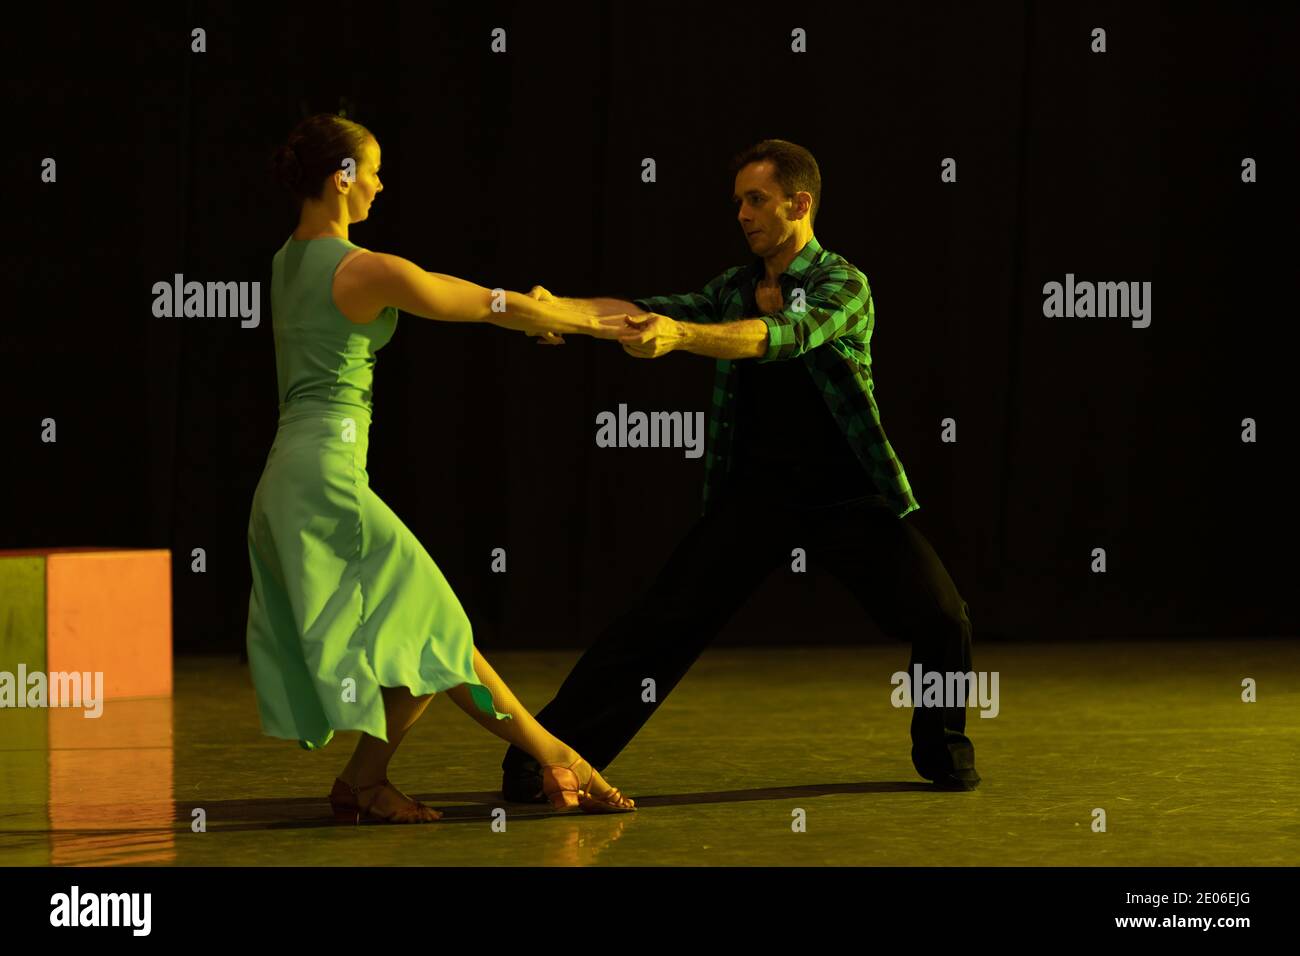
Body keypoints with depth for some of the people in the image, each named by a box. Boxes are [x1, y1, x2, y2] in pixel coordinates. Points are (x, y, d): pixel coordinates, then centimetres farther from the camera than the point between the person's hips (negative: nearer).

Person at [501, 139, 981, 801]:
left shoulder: (843, 285, -10)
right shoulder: (737, 288, 9)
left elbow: (785, 336, -29)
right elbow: (652, 310, -5)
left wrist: (680, 336, -45)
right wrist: (563, 307, -23)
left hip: (846, 494, -3)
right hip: (755, 492, 3)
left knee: (940, 615, -13)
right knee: (663, 620, -7)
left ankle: (942, 747, 14)